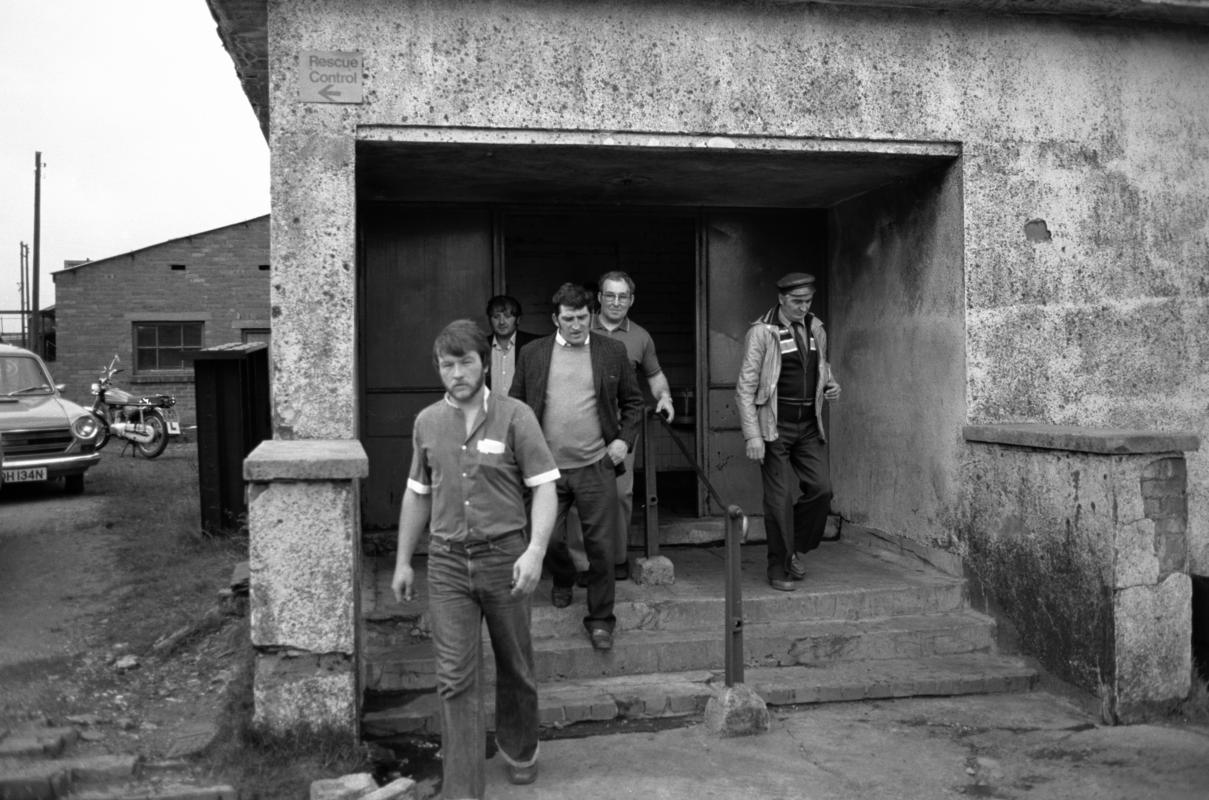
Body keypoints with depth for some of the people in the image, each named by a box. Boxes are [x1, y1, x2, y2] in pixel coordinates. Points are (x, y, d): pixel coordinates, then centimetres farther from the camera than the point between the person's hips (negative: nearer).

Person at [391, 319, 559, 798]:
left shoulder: (515, 417, -5)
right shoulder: (427, 422, 7)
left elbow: (544, 486, -8)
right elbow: (417, 494, 15)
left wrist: (536, 549, -20)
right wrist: (403, 561, 15)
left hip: (504, 558, -2)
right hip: (447, 562, 2)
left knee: (515, 668, 14)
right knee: (456, 679, 0)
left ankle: (519, 750, 40)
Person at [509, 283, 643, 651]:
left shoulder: (612, 352, 5)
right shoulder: (532, 354, 5)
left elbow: (633, 402, 12)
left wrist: (624, 440, 0)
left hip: (596, 467, -1)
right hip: (547, 467, 1)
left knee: (600, 545, 0)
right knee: (548, 539, 8)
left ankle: (600, 620, 14)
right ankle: (563, 580, 41)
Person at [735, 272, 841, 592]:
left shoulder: (816, 330, 10)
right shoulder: (761, 332, -8)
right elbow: (745, 386, -9)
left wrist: (830, 384, 3)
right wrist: (752, 435, -16)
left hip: (809, 425, 5)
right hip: (775, 425, -5)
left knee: (822, 488, -4)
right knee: (778, 499, -2)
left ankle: (795, 548, 19)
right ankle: (779, 568, 12)